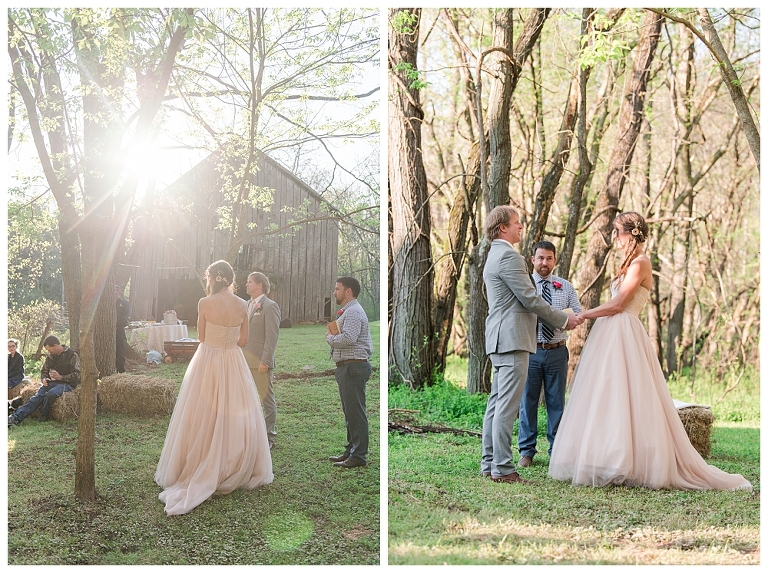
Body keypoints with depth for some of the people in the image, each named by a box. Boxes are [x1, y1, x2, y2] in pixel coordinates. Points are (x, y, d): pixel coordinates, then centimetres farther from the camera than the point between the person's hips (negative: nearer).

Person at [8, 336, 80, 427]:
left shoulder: (72, 355, -8)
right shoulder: (50, 356, 12)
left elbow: (76, 375, -12)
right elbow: (44, 371, 23)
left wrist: (60, 377, -23)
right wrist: (44, 379, -1)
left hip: (67, 383, -6)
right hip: (52, 382, 6)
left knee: (51, 393, -36)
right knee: (37, 397, -20)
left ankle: (43, 418, -18)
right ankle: (16, 417, -34)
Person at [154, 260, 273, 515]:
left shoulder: (205, 303, -12)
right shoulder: (242, 305, -3)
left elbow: (201, 336, -1)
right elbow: (243, 339, 6)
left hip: (207, 363, -2)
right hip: (234, 365, 3)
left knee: (203, 419, 7)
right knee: (235, 420, 11)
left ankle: (199, 472, 13)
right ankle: (238, 472, 19)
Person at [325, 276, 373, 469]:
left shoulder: (353, 312, -13)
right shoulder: (347, 312, 22)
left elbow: (348, 338, -27)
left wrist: (329, 337, -10)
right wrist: (331, 335, 2)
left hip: (353, 366, -11)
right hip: (347, 367, 11)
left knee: (356, 412, -8)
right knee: (350, 412, 16)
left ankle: (359, 455, -5)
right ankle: (351, 451, 24)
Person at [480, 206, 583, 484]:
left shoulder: (495, 255, 21)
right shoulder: (508, 255, -12)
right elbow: (529, 298, -14)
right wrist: (563, 320, -4)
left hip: (500, 337, 11)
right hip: (512, 337, -11)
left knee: (496, 402, 11)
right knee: (507, 405, -10)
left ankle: (489, 463, 15)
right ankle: (502, 468, -9)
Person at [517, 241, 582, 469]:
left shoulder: (566, 287, 9)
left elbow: (578, 315, 7)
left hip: (557, 351, 2)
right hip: (530, 351, -2)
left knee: (556, 402, 7)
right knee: (527, 400, 2)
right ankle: (527, 451, 12)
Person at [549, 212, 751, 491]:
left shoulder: (640, 263, -10)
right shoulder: (631, 262, 19)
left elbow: (618, 304, -15)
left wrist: (582, 315, -7)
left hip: (623, 337, -10)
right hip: (612, 336, 10)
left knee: (621, 401, -8)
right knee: (607, 402, 8)